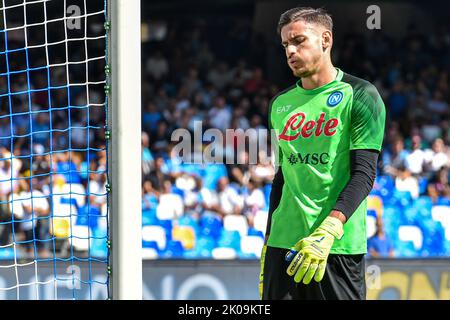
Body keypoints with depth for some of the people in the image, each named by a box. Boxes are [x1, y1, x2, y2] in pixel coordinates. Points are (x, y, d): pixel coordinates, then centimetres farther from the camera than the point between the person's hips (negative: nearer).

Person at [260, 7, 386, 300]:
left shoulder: (360, 96, -3)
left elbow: (364, 173, -10)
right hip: (283, 243, 5)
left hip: (339, 246, -5)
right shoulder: (280, 104, 15)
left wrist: (327, 231, -22)